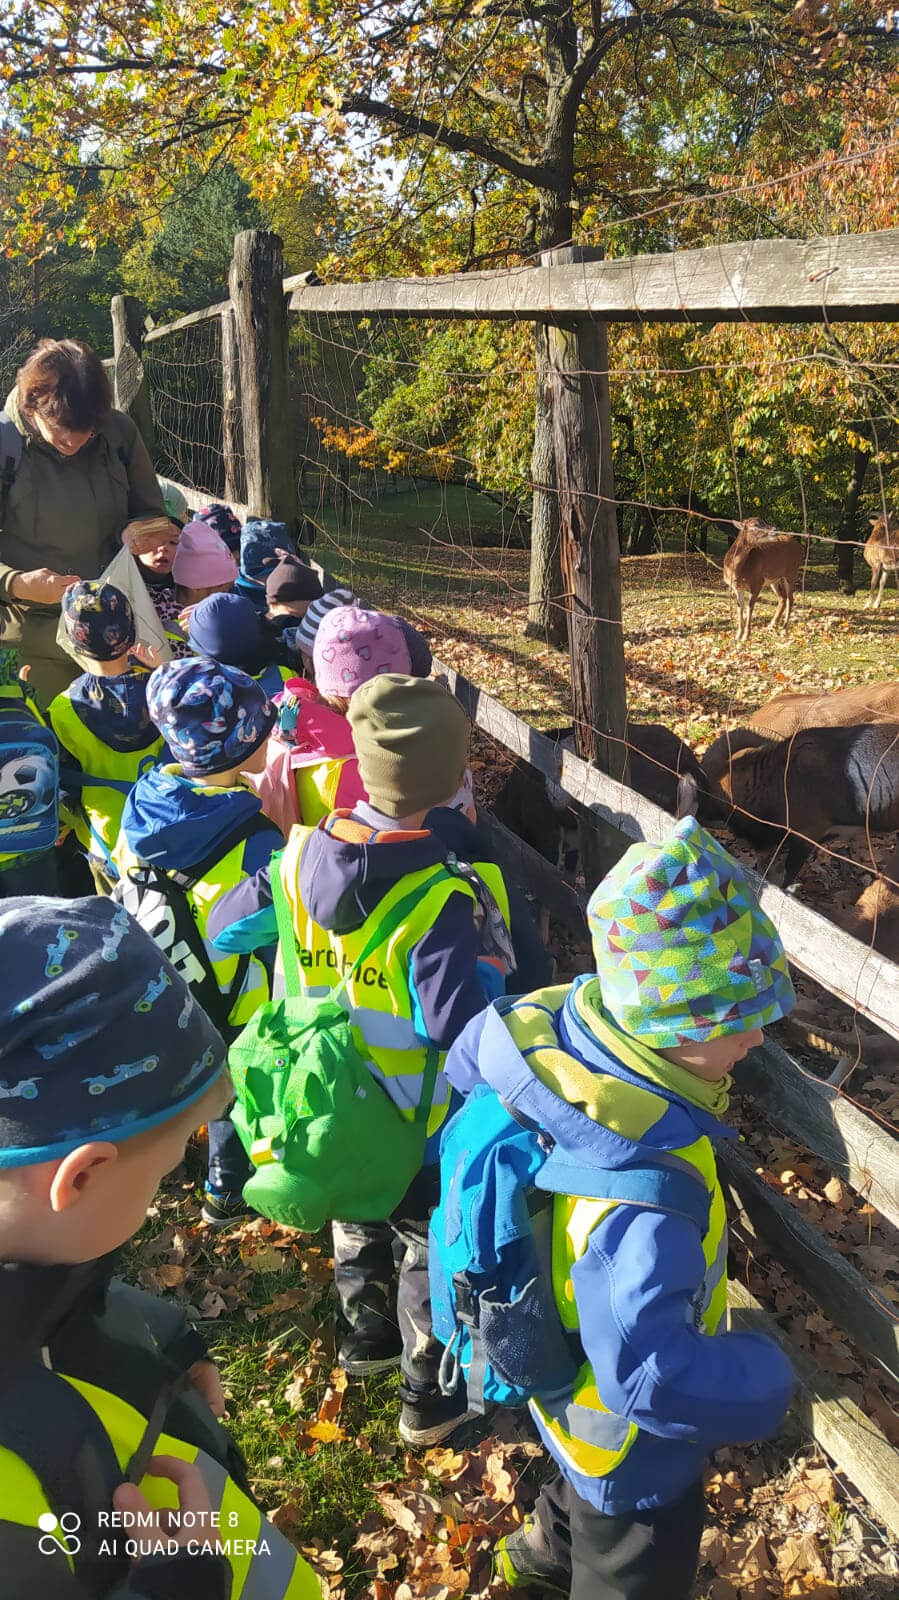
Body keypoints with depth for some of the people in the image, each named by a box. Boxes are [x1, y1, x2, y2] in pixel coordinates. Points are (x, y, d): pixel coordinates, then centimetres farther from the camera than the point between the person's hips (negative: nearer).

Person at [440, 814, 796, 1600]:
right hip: (634, 1445, -8)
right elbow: (654, 1378, -42)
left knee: (591, 1492, 39)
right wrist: (766, 1381, -23)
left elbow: (467, 1058, -3)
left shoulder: (554, 1025, -24)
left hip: (564, 1360, 8)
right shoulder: (643, 1203, -48)